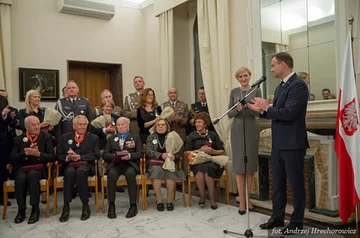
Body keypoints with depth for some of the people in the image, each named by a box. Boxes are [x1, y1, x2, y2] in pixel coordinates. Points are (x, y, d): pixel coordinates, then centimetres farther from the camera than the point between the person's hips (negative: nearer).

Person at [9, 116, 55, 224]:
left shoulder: (46, 137, 5)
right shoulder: (18, 139, 10)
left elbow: (52, 157, -2)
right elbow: (12, 158, 2)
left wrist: (38, 154, -19)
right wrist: (26, 153, -15)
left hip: (39, 168, -2)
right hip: (22, 168, 2)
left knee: (32, 174, -35)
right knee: (20, 177, -32)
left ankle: (35, 210, -26)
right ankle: (21, 210, -17)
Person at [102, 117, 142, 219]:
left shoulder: (135, 138, 20)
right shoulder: (111, 138, 25)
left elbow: (140, 153, 6)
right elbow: (105, 154, 12)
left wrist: (130, 155, -15)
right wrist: (115, 155, -9)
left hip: (130, 163, -1)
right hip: (115, 163, 2)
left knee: (130, 173, -36)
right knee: (111, 174, -34)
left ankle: (133, 205, -29)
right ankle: (111, 205, -27)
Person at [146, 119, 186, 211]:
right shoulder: (151, 137, 16)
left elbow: (178, 151, 8)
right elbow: (148, 151, 2)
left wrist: (174, 157, -16)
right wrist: (161, 155, -15)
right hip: (155, 162, 0)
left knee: (170, 171, -33)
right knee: (156, 170, -33)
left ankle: (169, 200, -23)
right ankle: (158, 200, -26)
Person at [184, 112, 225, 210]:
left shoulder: (213, 135, 15)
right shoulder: (192, 136, 16)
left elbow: (222, 151, 12)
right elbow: (186, 152, 6)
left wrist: (213, 151, -7)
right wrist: (199, 150, -7)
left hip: (212, 161, 0)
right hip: (197, 162, 0)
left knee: (207, 168, -34)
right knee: (200, 169, -34)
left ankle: (212, 198, -23)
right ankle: (202, 196, -21)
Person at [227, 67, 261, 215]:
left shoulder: (256, 91, 2)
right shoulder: (234, 92, 5)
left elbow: (258, 112, -6)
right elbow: (229, 114, 2)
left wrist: (247, 106, -24)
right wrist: (237, 109, -18)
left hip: (252, 129, 0)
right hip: (237, 129, 0)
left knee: (250, 164, 6)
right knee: (239, 165, -1)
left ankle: (248, 198, 17)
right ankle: (242, 201, 5)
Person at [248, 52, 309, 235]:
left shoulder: (298, 85, -15)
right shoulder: (280, 86, 14)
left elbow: (288, 113, -24)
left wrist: (267, 107, -11)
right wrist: (261, 110, 6)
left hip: (292, 144, -9)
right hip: (278, 143, 9)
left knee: (296, 184, 5)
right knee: (277, 183, 15)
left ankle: (297, 222, 18)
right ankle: (277, 217, 28)